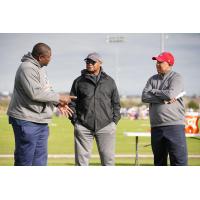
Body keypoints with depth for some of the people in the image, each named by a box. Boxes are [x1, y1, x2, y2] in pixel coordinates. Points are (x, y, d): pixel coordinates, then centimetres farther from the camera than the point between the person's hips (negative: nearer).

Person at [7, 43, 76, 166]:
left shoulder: (41, 68, 14)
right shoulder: (27, 68, -17)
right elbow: (35, 93, -24)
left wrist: (58, 103, 4)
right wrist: (59, 97, -15)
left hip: (41, 122, 10)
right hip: (27, 121, -10)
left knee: (40, 159, 13)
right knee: (25, 160, -4)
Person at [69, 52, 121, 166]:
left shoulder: (109, 81, 12)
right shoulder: (79, 81, 9)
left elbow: (116, 103, 14)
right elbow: (72, 103, 10)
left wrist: (114, 121, 4)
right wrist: (75, 120, -1)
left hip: (106, 126, 0)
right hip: (83, 127, 0)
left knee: (108, 158, -1)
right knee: (81, 158, 0)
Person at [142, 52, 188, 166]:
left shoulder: (176, 77, 0)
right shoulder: (152, 79, 16)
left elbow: (170, 94, -17)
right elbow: (144, 97, 2)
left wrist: (153, 91, -1)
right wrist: (163, 99, -10)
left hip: (174, 125, -6)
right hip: (156, 126, 6)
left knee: (179, 160, -9)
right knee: (159, 161, 13)